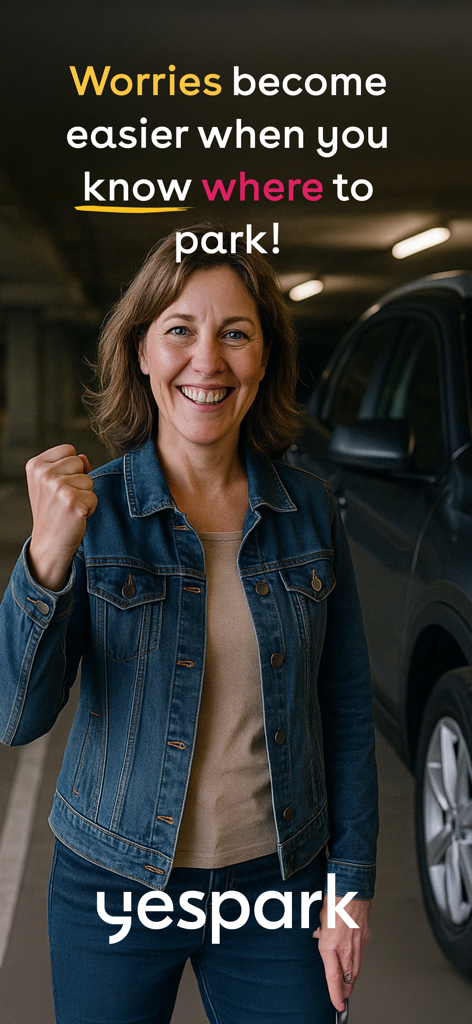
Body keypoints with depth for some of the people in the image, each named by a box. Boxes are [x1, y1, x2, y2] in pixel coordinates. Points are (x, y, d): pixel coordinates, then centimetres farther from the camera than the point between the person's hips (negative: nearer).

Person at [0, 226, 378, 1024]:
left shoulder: (308, 509, -4)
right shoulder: (93, 510, -10)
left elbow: (347, 708, 3)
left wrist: (352, 880, 1)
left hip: (279, 885, 2)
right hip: (117, 885, -1)